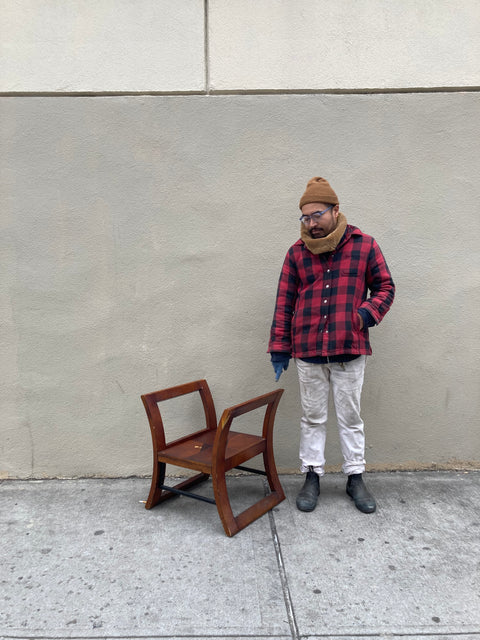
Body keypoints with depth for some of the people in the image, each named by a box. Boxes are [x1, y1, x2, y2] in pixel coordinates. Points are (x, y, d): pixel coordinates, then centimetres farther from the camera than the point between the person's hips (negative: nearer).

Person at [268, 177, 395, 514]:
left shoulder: (364, 245, 0)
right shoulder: (297, 252, 3)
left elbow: (385, 287, 6)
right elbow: (284, 303, 5)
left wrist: (367, 313, -15)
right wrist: (279, 347, 2)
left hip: (350, 349, -1)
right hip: (307, 350, 1)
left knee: (350, 416, 11)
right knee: (313, 416, 11)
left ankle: (356, 477, 26)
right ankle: (312, 476, 25)